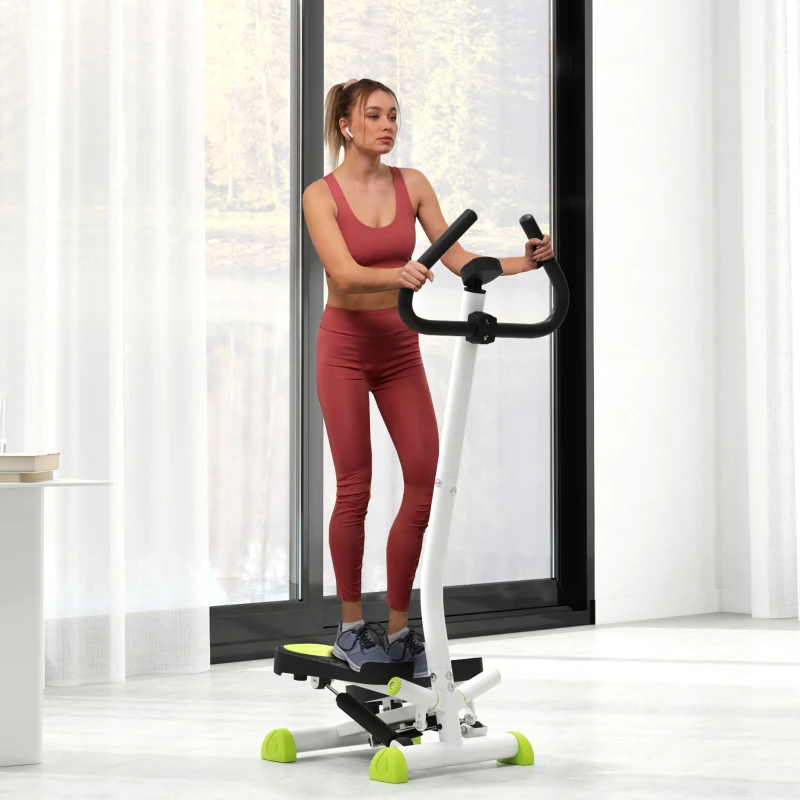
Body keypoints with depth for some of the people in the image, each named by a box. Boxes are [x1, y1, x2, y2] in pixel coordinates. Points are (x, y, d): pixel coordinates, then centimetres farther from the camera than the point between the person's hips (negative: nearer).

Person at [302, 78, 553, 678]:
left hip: (400, 347, 4)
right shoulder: (321, 195, -8)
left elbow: (457, 257, 1)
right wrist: (396, 275, -42)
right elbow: (346, 272, -22)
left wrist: (523, 262, -13)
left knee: (425, 480, -4)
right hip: (346, 345, -4)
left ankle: (399, 629, 7)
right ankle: (351, 627, 11)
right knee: (355, 488, -3)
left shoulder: (411, 184, 4)